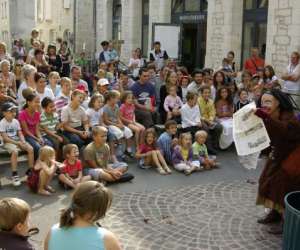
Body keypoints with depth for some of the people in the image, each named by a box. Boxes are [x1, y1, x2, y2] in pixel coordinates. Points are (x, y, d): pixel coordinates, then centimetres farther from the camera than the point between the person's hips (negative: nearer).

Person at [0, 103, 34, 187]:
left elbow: (20, 134, 8)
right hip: (8, 142, -5)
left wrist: (23, 142, -13)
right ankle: (14, 175, -30)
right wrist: (17, 143, -21)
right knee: (15, 151, -36)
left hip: (18, 140, 5)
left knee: (30, 149, -18)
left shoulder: (16, 121, 7)